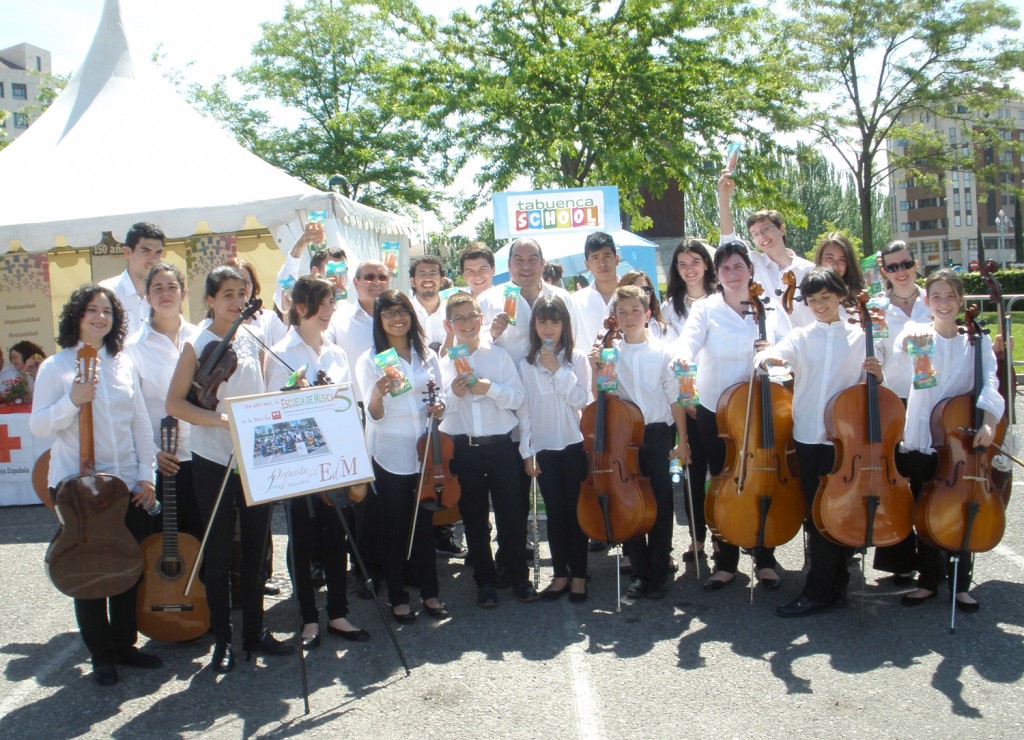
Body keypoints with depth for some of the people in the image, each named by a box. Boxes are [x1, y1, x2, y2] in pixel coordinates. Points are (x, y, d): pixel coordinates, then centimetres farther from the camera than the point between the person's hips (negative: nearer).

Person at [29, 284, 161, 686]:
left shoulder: (123, 364, 8)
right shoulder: (56, 367, -2)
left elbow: (140, 422, 9)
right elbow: (38, 425, -6)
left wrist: (146, 474, 4)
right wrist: (73, 400, -22)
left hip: (127, 485, 4)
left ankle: (125, 643, 26)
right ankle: (101, 655, 20)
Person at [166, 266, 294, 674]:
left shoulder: (252, 343, 7)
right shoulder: (197, 345, -5)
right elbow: (175, 403, -9)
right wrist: (220, 419, -22)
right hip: (213, 461, -4)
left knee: (256, 546, 11)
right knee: (219, 553, 5)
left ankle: (255, 631, 25)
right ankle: (222, 640, 18)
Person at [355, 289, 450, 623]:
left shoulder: (428, 357, 6)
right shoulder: (370, 361, -5)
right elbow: (374, 415, -12)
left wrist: (439, 407, -7)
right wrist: (378, 393, -33)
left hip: (424, 453, 3)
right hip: (389, 456, -3)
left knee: (425, 525, 12)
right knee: (392, 529, 6)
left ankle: (430, 592, 25)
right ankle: (398, 597, 20)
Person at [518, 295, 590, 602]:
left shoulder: (577, 359, 0)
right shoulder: (527, 364, 4)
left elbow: (581, 400, -10)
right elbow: (524, 410, 4)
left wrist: (558, 370, -15)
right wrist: (527, 451, 2)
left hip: (574, 445, -1)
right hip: (544, 449, 2)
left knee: (576, 511, 4)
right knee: (554, 513, 8)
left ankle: (579, 575, 15)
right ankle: (561, 575, 19)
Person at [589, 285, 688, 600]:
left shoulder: (663, 352, 0)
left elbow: (675, 398, 2)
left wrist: (682, 440, 1)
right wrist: (595, 369, -13)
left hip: (658, 434, -1)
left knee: (661, 504, 4)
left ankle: (658, 574, 16)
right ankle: (639, 571, 20)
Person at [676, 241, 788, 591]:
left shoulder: (769, 309, 4)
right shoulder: (705, 309, -3)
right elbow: (687, 343, -20)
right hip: (716, 413, -1)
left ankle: (765, 559, 24)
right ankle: (726, 562, 21)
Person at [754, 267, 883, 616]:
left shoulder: (859, 338, 5)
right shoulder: (800, 337, 6)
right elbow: (776, 354, -14)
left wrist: (877, 375, -14)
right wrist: (767, 357, -36)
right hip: (807, 435, 2)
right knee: (815, 510, 10)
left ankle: (819, 591, 6)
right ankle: (835, 579, 27)